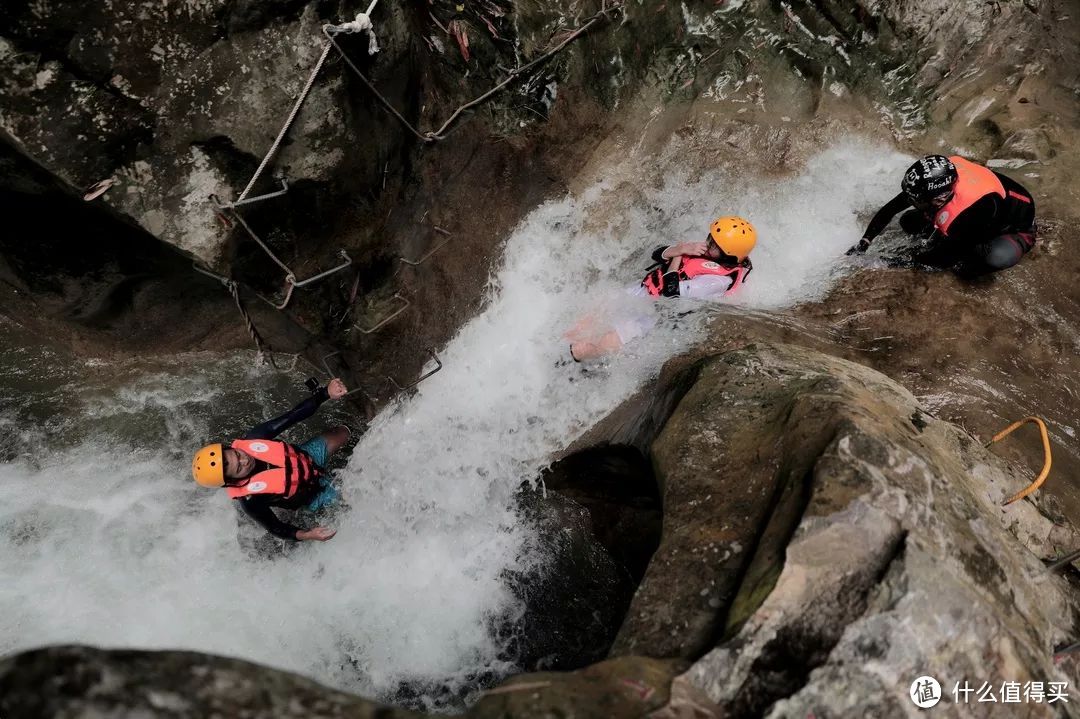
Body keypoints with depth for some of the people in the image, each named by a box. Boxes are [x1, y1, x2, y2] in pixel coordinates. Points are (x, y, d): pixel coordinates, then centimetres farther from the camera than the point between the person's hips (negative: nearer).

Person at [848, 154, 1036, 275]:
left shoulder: (973, 211, -44)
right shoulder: (939, 178, -26)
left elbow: (945, 254, -27)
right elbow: (890, 208, -11)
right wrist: (863, 243, -13)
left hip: (1017, 228, -7)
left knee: (998, 256, -43)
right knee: (909, 221, -8)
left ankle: (968, 265, -11)